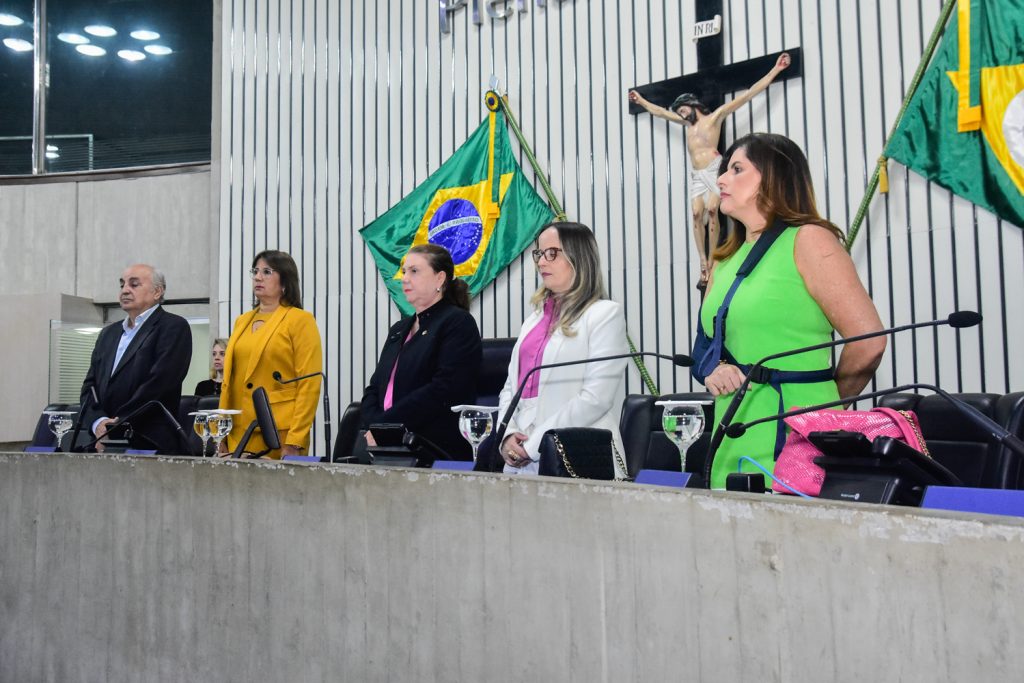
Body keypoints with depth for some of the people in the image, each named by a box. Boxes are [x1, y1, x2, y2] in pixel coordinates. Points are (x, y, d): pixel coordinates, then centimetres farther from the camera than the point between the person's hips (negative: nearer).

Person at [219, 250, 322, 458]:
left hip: (280, 436, -5)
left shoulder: (300, 320, -3)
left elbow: (309, 385, -10)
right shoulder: (242, 321, 16)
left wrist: (294, 442, -16)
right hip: (237, 435, 6)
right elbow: (228, 381, 15)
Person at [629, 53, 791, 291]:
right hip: (696, 175, 5)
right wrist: (641, 101, 43)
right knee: (697, 213, -12)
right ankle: (703, 263, -16)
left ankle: (712, 260, -20)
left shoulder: (715, 116, 5)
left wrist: (775, 70, -2)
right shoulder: (687, 122, 22)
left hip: (714, 170, -5)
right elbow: (660, 111, 36)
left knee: (712, 210, -20)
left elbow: (748, 94, 1)